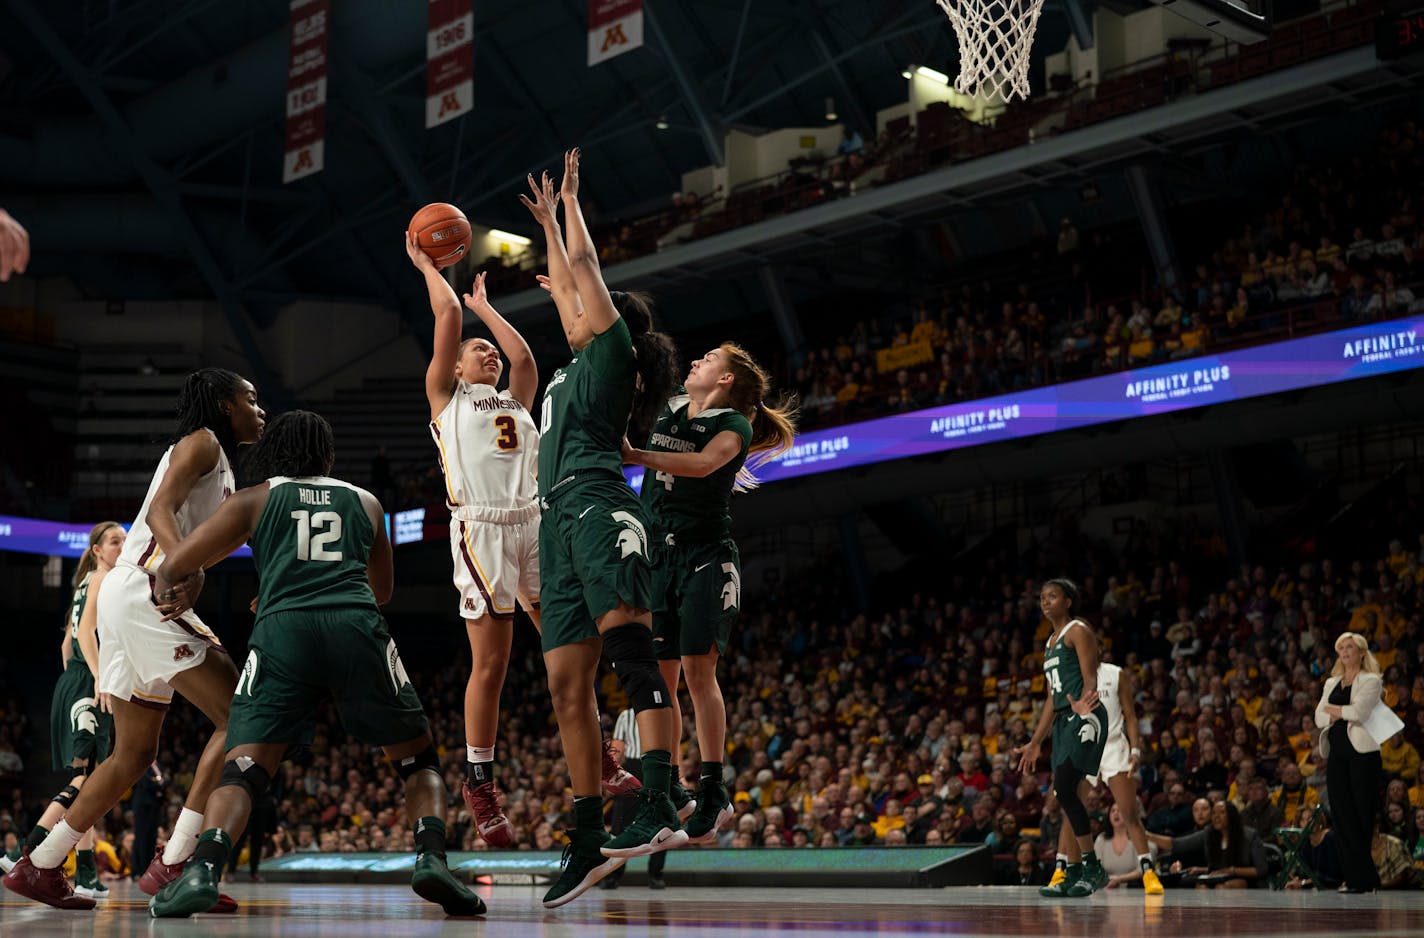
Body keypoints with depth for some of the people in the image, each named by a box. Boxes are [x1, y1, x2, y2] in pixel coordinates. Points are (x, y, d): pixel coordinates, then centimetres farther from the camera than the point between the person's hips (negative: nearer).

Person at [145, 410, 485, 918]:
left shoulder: (255, 499, 22)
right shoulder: (365, 503, 28)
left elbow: (174, 565, 18)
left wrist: (171, 593, 40)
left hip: (282, 630, -1)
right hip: (357, 628, 1)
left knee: (243, 767, 4)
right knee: (418, 760, 15)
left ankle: (203, 868, -21)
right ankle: (431, 857, -7)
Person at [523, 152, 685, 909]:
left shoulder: (611, 349, 9)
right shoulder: (579, 364, 30)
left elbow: (585, 269, 9)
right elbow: (565, 287, 44)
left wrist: (570, 199, 22)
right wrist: (546, 220, 52)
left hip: (597, 506, -10)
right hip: (560, 520, 10)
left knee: (630, 648, -25)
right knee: (567, 683, 2)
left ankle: (660, 805, -41)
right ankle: (588, 836, 3)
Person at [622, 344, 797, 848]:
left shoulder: (734, 424, -4)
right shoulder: (666, 410, 14)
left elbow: (702, 463, -23)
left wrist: (633, 454, -29)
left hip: (707, 557, -5)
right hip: (657, 556, 5)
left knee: (698, 671, -12)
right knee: (658, 675, 1)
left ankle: (713, 791, -7)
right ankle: (669, 791, 7)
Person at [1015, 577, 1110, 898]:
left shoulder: (1078, 631, -2)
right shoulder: (1051, 642, 24)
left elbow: (1090, 679, -14)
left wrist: (1083, 703, -35)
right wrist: (1034, 744, 25)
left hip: (1084, 718, -9)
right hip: (1063, 721, 9)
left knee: (1065, 790, -19)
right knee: (1068, 798, 5)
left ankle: (1093, 867, -15)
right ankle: (1071, 875, 7)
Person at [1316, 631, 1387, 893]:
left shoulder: (1371, 681, 0)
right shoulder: (1331, 683, 18)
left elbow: (1359, 711, -16)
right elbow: (1319, 718, 8)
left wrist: (1332, 708, -2)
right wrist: (1342, 713, -9)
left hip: (1362, 752, -6)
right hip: (1337, 752, 6)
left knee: (1363, 816, -4)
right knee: (1342, 815, 2)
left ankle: (1366, 879, 2)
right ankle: (1355, 878, 6)